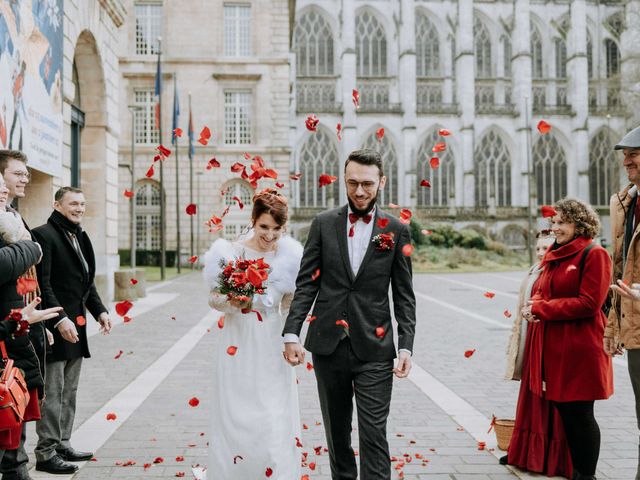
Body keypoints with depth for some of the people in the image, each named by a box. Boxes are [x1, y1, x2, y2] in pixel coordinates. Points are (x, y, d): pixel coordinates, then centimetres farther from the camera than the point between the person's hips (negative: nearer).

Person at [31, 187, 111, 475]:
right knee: (52, 392, -2)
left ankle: (62, 445, 25)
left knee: (69, 392, 15)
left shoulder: (80, 237, 17)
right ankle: (46, 453, 7)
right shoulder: (44, 235, -11)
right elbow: (42, 284, -18)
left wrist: (99, 311, 10)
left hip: (75, 326, 9)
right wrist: (60, 319, -23)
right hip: (56, 328, -9)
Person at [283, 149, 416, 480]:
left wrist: (406, 346, -7)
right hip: (328, 347, 2)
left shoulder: (396, 231, 2)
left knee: (374, 435, -3)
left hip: (374, 350, -2)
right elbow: (306, 284, 3)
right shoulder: (323, 224, 5)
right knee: (336, 433, 14)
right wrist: (291, 333, -6)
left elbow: (404, 296, 3)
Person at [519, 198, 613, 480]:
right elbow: (542, 293, 20)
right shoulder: (554, 256, 15)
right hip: (552, 348, 8)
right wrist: (534, 307, -4)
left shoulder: (594, 255, -10)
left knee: (579, 414, 1)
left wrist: (541, 309, -14)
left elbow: (589, 303, -18)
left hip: (579, 350, -8)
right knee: (564, 412, 13)